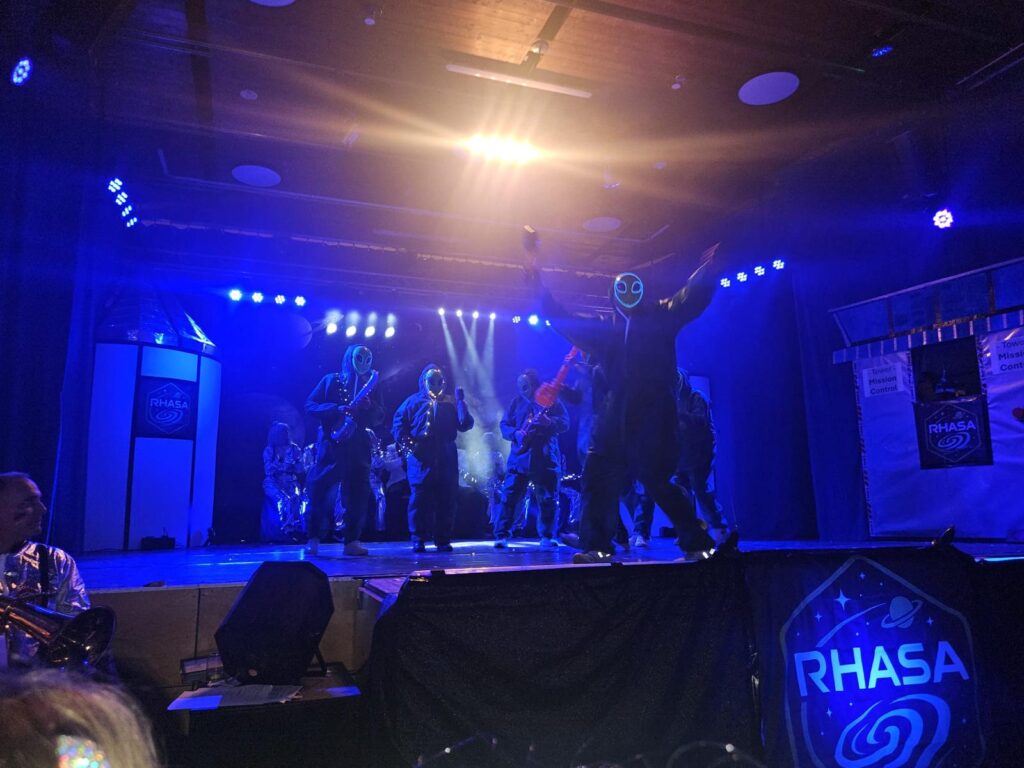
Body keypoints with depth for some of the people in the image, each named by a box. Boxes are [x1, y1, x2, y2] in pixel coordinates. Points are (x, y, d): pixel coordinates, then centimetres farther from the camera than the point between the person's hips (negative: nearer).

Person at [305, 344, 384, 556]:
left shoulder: (371, 386, 13)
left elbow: (379, 418, 7)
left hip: (359, 446, 3)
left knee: (358, 493, 0)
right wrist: (336, 409, -16)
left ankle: (352, 541, 4)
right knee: (321, 490, -3)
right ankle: (313, 538, 5)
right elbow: (310, 405, -1)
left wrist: (369, 407, -14)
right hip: (331, 443, -3)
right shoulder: (331, 380, 6)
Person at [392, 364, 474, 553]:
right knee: (419, 498, -3)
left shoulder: (451, 402, 16)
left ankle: (443, 540, 11)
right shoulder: (413, 401, 13)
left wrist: (461, 401, -3)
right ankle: (418, 540, 4)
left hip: (446, 459, 2)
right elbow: (398, 424, 6)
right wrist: (408, 443, -8)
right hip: (421, 458, -2)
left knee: (446, 500, 2)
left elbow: (465, 424, 4)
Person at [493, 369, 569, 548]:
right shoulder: (516, 402, 11)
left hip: (546, 459, -1)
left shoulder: (552, 401, 5)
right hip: (519, 458, 1)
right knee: (509, 496, -5)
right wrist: (515, 433, -12)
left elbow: (564, 424, -4)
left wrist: (549, 422, -24)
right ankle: (502, 535, 1)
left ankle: (547, 536, 17)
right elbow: (504, 425, 9)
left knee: (549, 499, 3)